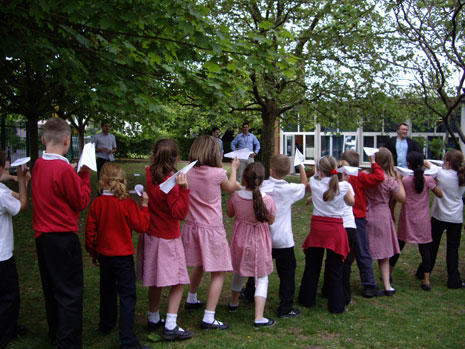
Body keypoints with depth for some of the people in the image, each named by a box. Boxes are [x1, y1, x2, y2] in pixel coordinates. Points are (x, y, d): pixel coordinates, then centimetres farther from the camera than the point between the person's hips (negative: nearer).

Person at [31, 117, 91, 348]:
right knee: (69, 294, 1)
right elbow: (82, 202, -12)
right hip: (63, 238, -8)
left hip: (42, 237, 8)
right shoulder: (64, 169, -20)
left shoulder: (38, 166, 2)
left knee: (52, 289, 21)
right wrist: (84, 176, -2)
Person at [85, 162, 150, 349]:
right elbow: (141, 226, -13)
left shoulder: (97, 203, -4)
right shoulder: (127, 203, -15)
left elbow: (90, 230, 2)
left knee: (107, 291, 23)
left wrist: (93, 252, 14)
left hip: (104, 255, 5)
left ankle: (106, 325, 42)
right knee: (127, 296, -2)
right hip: (123, 256, -5)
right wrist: (144, 205, -2)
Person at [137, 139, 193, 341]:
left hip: (151, 234, 7)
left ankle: (153, 319, 32)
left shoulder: (149, 175, -3)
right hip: (167, 239, -7)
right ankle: (170, 327, -1)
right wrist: (183, 188, -31)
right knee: (178, 283, 1)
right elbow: (180, 213, -23)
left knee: (155, 281, 19)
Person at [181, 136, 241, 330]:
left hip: (192, 226, 6)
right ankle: (208, 319, 0)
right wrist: (233, 168, 23)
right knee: (219, 273, 3)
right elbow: (230, 188, 7)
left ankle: (191, 300, 48)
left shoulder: (187, 174, -4)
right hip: (211, 229, -6)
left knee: (199, 265, 29)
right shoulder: (218, 173, -14)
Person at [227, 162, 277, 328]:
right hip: (259, 242, -3)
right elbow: (271, 221, -4)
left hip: (240, 240, 3)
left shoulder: (235, 197, -14)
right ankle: (259, 318, -1)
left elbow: (230, 214, 6)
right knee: (262, 279, 6)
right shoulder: (267, 199, -20)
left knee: (239, 272, 25)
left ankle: (234, 303, 46)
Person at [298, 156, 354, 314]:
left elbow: (305, 183, 18)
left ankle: (307, 299, 28)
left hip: (317, 227, 1)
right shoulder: (343, 186, -9)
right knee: (334, 269, 7)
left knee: (312, 266, 16)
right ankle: (335, 305, 12)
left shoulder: (315, 184, -6)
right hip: (335, 229, -1)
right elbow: (351, 202, 9)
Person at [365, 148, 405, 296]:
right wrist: (399, 181, 8)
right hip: (382, 216, -2)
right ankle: (387, 286, 15)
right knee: (383, 255, 11)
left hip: (365, 216, 2)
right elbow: (402, 198, -2)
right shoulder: (390, 180, -13)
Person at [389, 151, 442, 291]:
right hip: (423, 220, 0)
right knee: (424, 248, 4)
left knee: (399, 245, 13)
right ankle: (426, 280, 1)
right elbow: (440, 195, 3)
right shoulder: (428, 180, -7)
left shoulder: (404, 180, -8)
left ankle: (389, 274, 24)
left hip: (407, 219, 0)